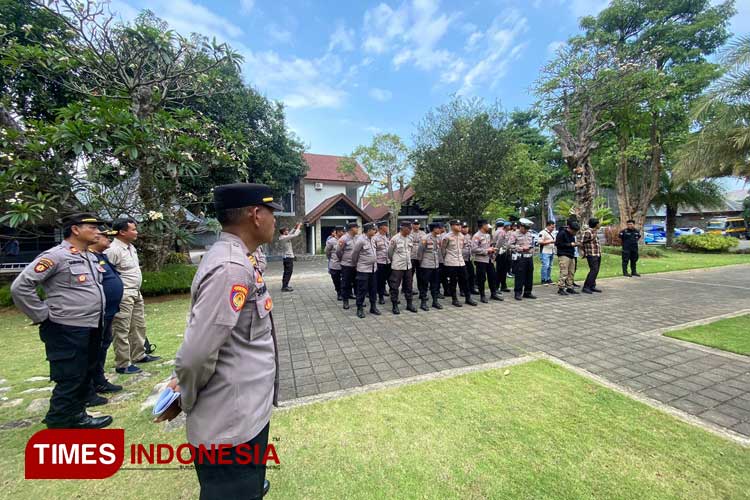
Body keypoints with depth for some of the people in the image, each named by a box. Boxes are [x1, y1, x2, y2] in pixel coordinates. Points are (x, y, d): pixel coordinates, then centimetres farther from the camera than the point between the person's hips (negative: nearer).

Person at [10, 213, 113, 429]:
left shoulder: (91, 257, 10)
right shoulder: (56, 256, -15)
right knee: (69, 380, 2)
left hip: (92, 328, 8)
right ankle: (58, 426, 18)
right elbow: (20, 287, -17)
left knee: (85, 376, 19)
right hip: (67, 331, -8)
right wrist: (43, 316, -12)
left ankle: (77, 416, 34)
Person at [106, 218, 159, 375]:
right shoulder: (113, 250, -17)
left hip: (136, 293, 9)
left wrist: (137, 290, 19)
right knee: (122, 330, 1)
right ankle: (123, 364, 11)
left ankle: (139, 355, 33)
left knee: (139, 326, 19)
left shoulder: (131, 247, 11)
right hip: (123, 295, -9)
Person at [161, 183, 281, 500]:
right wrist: (185, 401, -8)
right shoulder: (232, 268, -28)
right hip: (233, 422, -8)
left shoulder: (233, 258, 4)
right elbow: (196, 353, -28)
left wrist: (184, 392, 11)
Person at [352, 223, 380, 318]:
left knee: (373, 289, 13)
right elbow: (354, 254, -8)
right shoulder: (360, 240, -16)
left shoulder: (372, 239, 8)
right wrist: (355, 264, 4)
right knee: (362, 289, 1)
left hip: (373, 268, 8)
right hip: (363, 269, -7)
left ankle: (373, 307, 25)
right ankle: (359, 309, 13)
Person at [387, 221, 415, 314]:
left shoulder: (410, 239, 5)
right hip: (397, 267, -5)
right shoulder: (395, 239, -11)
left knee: (408, 286, 12)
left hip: (408, 266, 5)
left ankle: (409, 304, 25)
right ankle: (395, 306, 13)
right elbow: (390, 252, -1)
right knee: (395, 286, 2)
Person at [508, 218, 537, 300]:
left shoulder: (529, 235, 18)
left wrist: (532, 252, 12)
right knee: (519, 276, -5)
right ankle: (517, 293, 3)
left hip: (529, 257, 7)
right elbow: (510, 245, -13)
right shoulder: (514, 234, -5)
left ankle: (527, 292, 21)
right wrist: (521, 248, -15)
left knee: (529, 276, 10)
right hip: (520, 258, -7)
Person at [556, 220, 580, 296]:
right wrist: (570, 244, -15)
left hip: (571, 255, 9)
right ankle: (560, 288, -7)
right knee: (564, 273, -11)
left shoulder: (571, 234, 18)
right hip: (564, 256, -9)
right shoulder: (562, 233, -9)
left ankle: (569, 288, 18)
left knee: (571, 273, 10)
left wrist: (575, 244, 6)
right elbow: (557, 244, -15)